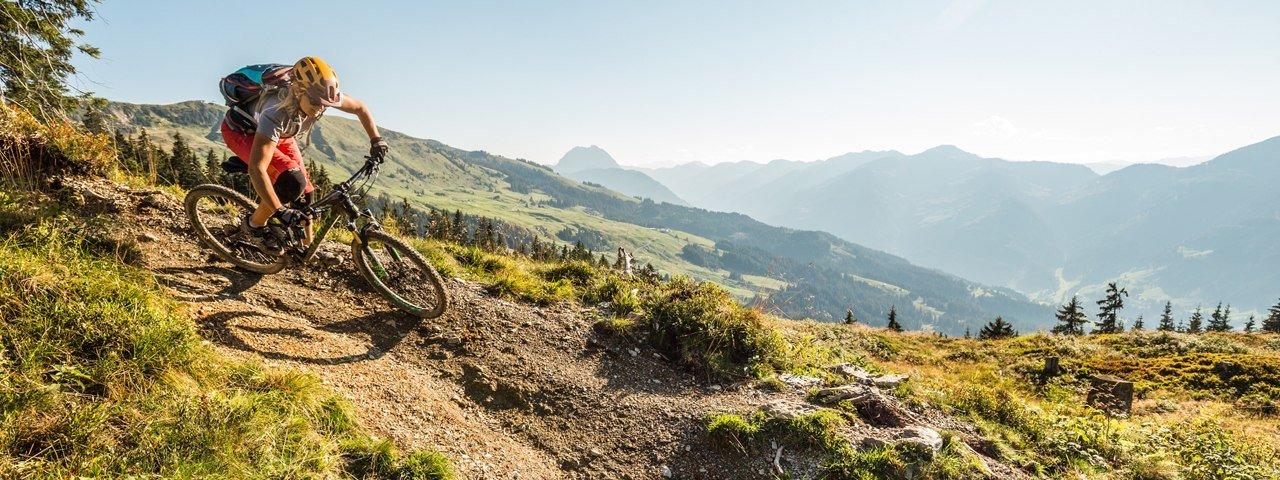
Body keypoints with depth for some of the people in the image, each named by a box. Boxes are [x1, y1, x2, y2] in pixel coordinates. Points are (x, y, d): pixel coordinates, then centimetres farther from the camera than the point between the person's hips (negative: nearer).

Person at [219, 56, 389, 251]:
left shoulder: (322, 95, -29)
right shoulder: (278, 112, -45)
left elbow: (360, 107, -7)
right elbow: (256, 169, -48)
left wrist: (376, 140, -16)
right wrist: (280, 211, -53)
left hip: (279, 132, 6)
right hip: (241, 131, -6)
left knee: (304, 194, -4)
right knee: (293, 182, -28)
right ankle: (253, 224, -4)